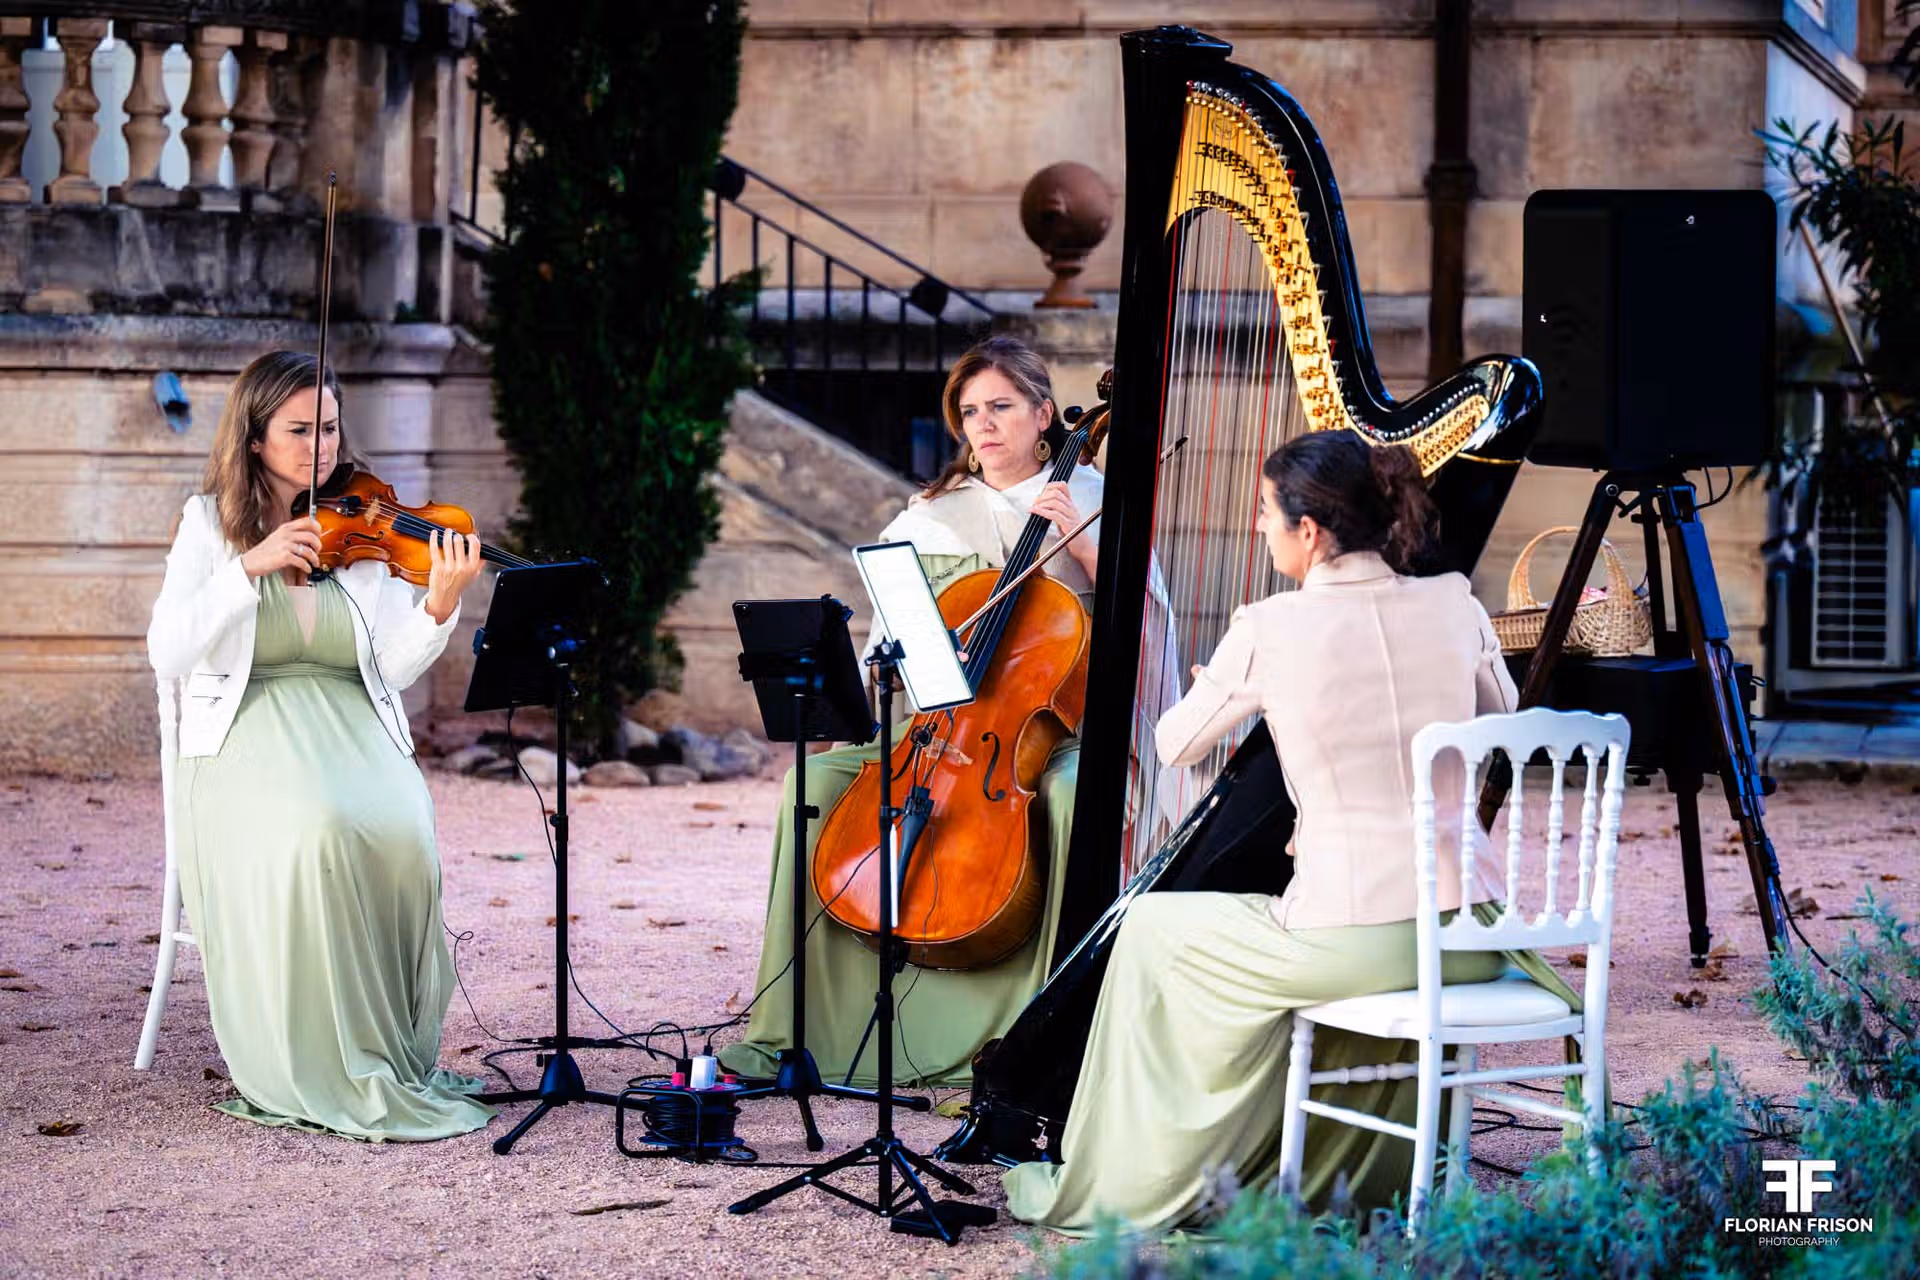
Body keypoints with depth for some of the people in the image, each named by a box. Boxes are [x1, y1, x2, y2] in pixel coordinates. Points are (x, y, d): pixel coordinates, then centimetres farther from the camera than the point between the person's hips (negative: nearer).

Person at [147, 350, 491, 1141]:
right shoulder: (211, 524, 6)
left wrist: (440, 604, -20)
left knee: (397, 832, -31)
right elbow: (169, 654, -6)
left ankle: (395, 1053, -13)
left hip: (353, 732, 2)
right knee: (315, 830, -34)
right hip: (246, 734, -2)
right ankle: (321, 1073, -23)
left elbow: (392, 669, -1)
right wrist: (251, 565, -15)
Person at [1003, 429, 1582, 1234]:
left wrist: (1222, 686, 28)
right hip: (1471, 939, 5)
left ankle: (1114, 1189, 28)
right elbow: (1500, 724, 21)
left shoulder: (1269, 631, -9)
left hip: (1353, 944, -5)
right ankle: (1368, 1172, 48)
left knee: (1154, 932, 20)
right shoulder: (1454, 607, 2)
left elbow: (1174, 746, 7)